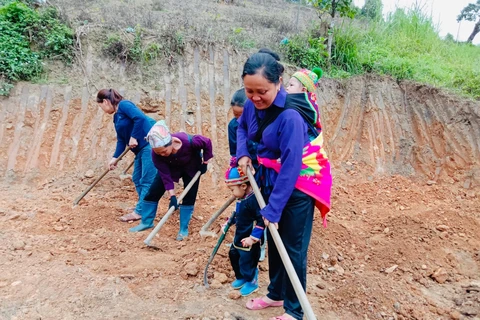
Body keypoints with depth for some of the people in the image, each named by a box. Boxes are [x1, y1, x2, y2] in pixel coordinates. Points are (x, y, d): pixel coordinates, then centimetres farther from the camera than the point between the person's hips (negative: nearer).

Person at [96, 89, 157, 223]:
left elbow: (140, 118, -25)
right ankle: (144, 209, 22)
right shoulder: (116, 117, 18)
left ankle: (139, 211, -1)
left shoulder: (124, 105, -9)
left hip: (151, 143, -11)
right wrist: (115, 158, 10)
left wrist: (133, 137, -19)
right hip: (141, 147, 11)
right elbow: (121, 140, 17)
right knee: (137, 179, 14)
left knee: (146, 180, -5)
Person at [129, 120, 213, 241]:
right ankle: (146, 222, 16)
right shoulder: (156, 153, -33)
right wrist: (172, 196, -28)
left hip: (192, 167, -2)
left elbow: (207, 142, -22)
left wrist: (205, 162, -13)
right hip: (170, 167, 2)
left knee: (189, 197, -6)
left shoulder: (189, 141, -42)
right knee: (153, 192, -2)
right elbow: (165, 174, -26)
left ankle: (184, 229, 6)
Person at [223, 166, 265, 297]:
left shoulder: (253, 200, -28)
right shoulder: (240, 199, 2)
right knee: (233, 255, 22)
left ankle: (251, 282, 29)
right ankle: (241, 278, 43)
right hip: (239, 237, 10)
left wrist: (253, 238, -29)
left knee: (247, 261, 3)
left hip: (249, 240, -10)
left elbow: (262, 220, -29)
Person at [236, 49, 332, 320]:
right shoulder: (253, 105, -7)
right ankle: (275, 294, 39)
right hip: (271, 180, 8)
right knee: (274, 241, 19)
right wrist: (243, 154, -1)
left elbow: (290, 167, -29)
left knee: (293, 248, 2)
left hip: (297, 185, -7)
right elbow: (242, 127, 16)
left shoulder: (290, 116, -30)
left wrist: (273, 208, -27)